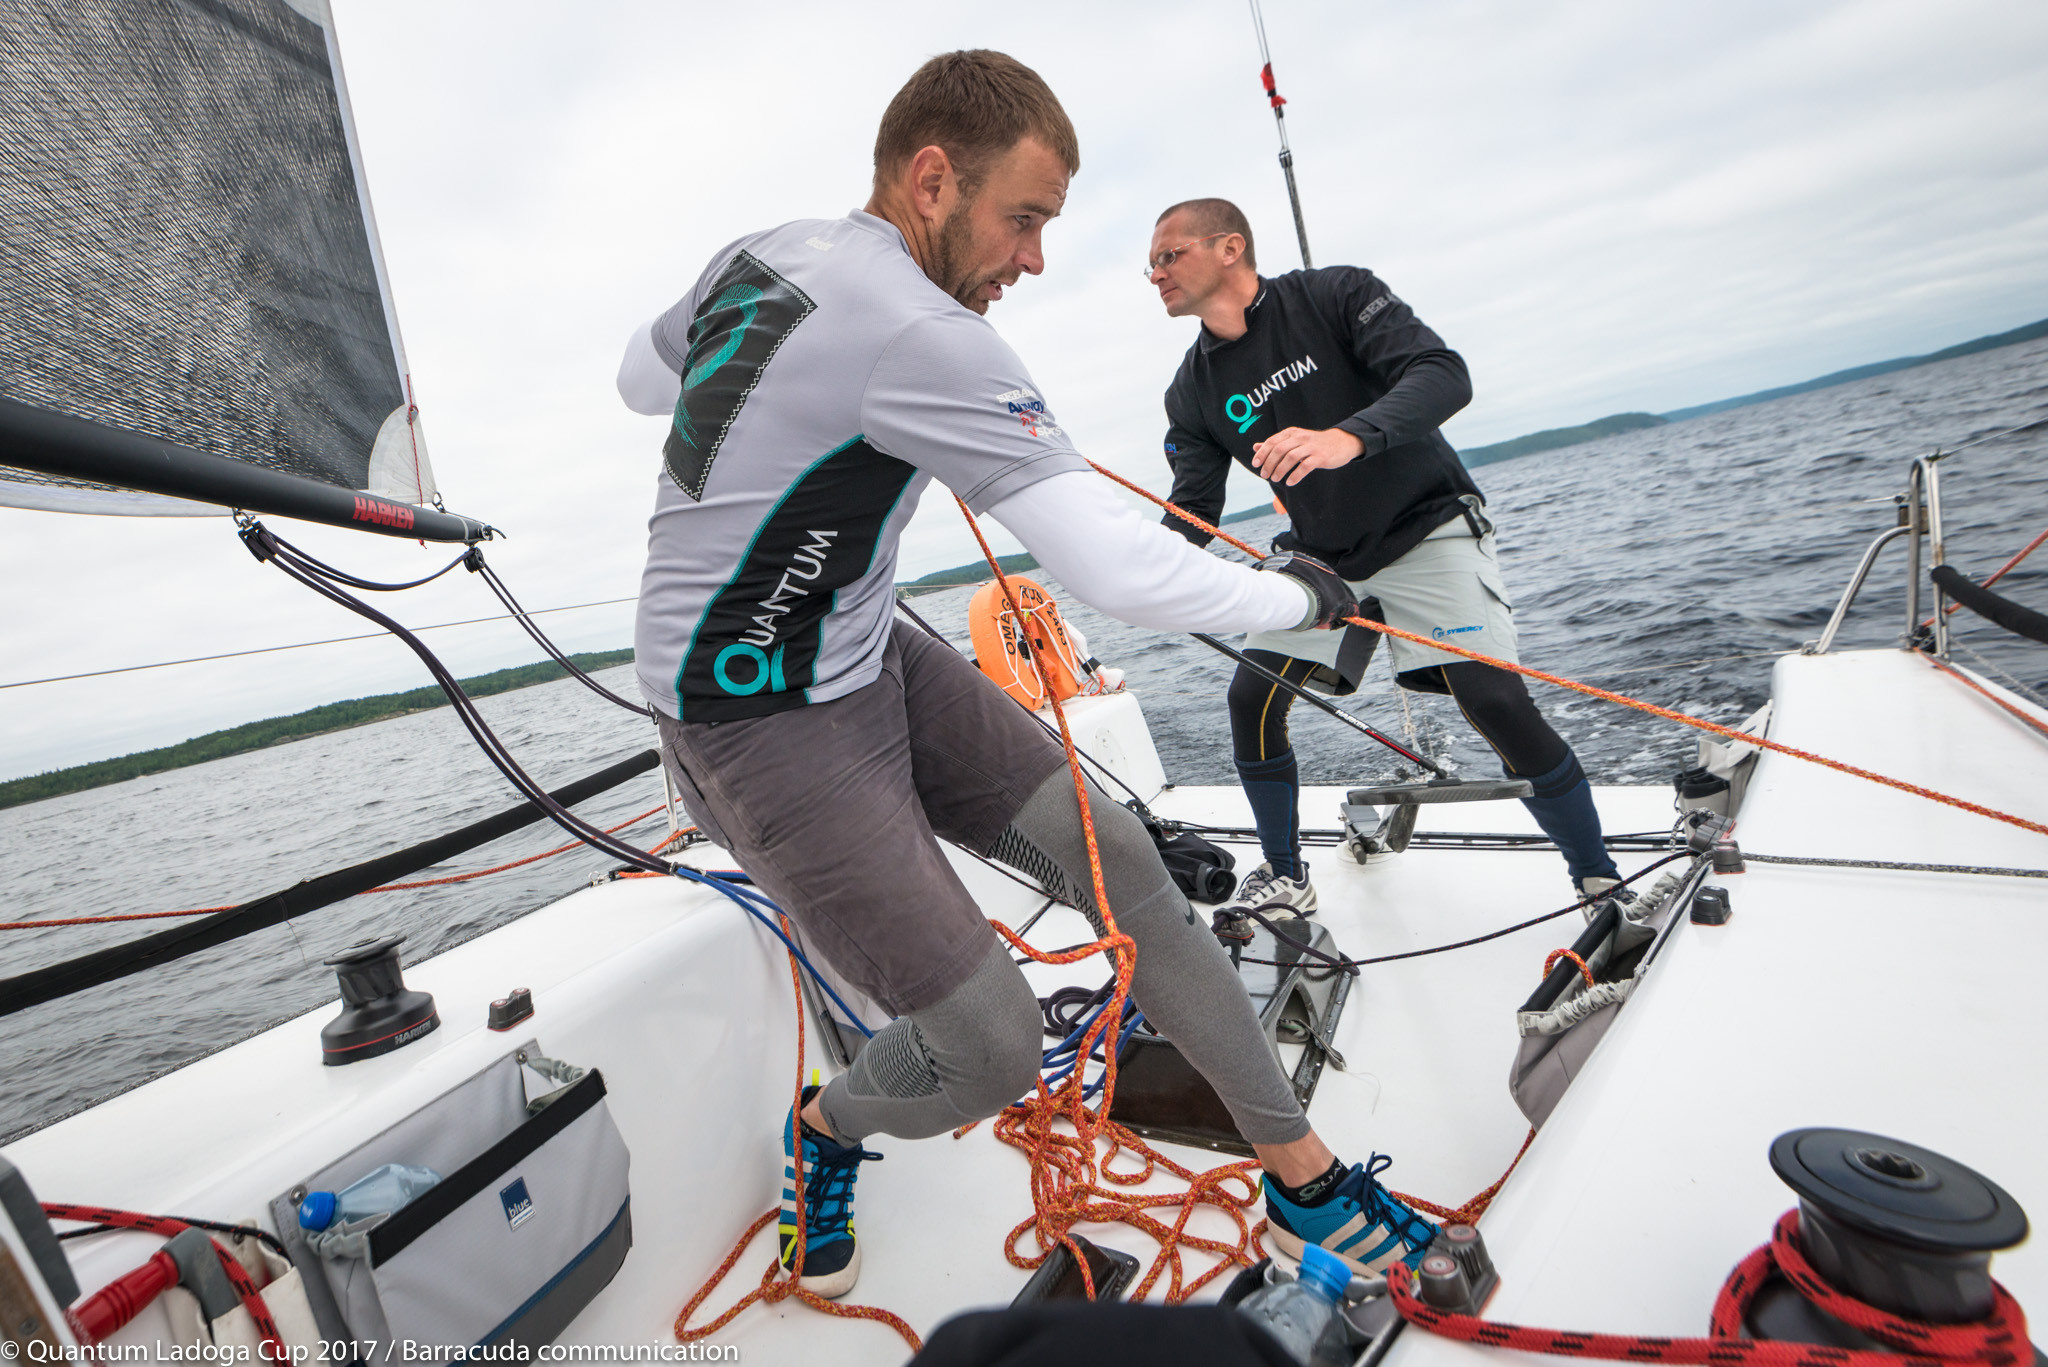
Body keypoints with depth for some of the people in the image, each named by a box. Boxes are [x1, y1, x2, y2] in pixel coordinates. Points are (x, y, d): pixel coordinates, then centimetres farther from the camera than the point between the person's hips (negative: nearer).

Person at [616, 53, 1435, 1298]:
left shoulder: (752, 257, 5)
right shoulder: (917, 332, -24)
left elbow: (641, 380, 24)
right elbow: (1120, 570, -27)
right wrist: (1300, 596, -10)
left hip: (872, 660, 9)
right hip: (763, 728, -9)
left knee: (1114, 855, -2)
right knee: (992, 1054, -8)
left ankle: (1303, 1181, 9)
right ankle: (825, 1128, 28)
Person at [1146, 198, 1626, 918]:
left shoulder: (1334, 294, -12)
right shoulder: (1192, 393, 1)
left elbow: (1444, 373, -24)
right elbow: (1192, 515, 1)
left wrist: (1348, 437, -43)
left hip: (1428, 528, -5)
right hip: (1319, 555, 5)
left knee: (1499, 704, -18)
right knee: (1251, 698, -8)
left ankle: (1603, 886, 2)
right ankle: (1284, 877, 13)